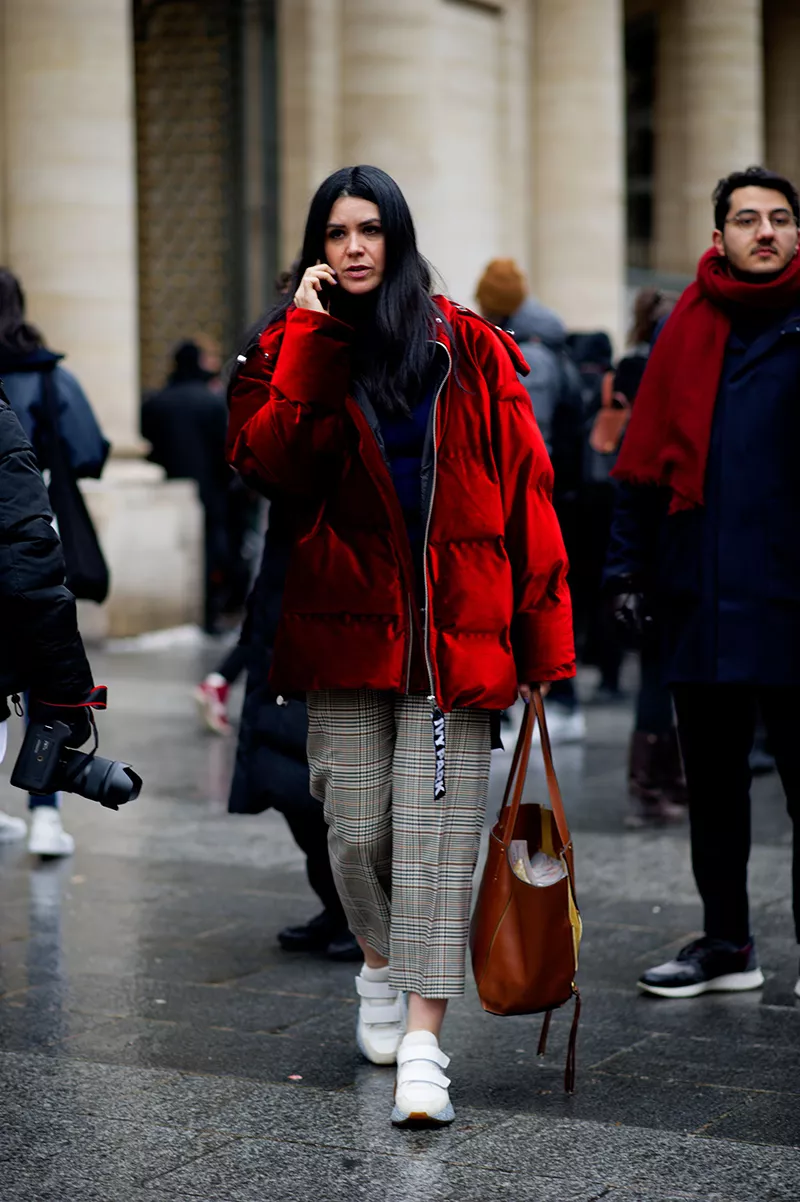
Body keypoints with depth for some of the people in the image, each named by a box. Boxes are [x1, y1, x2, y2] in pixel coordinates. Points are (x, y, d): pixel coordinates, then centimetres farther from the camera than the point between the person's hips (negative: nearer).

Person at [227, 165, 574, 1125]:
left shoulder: (469, 350, 6)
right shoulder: (293, 350, 9)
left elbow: (523, 489, 4)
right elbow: (270, 463, -10)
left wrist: (541, 631, -1)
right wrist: (309, 338, -11)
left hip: (457, 630, -1)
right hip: (347, 628, 1)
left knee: (437, 831, -7)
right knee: (357, 827, 5)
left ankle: (421, 1044, -8)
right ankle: (380, 969, 34)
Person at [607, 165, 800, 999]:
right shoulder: (690, 325, 7)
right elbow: (645, 453, 9)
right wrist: (629, 564, 3)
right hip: (700, 593, 4)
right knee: (711, 776, 12)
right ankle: (726, 943, 23)